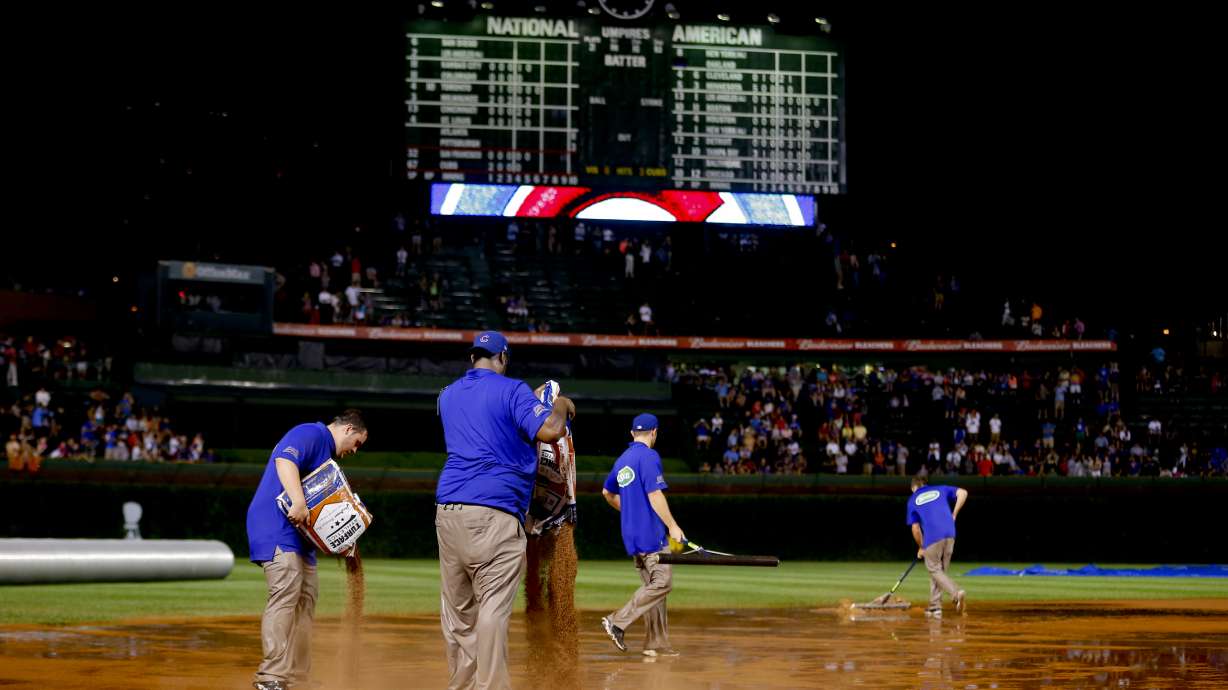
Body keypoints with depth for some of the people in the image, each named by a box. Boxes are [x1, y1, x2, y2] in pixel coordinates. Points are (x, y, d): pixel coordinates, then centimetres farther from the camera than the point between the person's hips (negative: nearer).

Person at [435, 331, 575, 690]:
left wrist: (529, 402, 41)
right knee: (493, 607, -10)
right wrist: (561, 406, 8)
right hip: (493, 513, -6)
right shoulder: (511, 390, 0)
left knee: (457, 611, 9)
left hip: (447, 509, 6)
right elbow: (549, 431, -12)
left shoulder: (448, 395, 20)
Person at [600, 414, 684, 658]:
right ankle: (618, 622, -16)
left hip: (631, 534, 9)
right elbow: (654, 494, -18)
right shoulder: (649, 456, -10)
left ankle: (657, 644, 8)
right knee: (662, 582, -9)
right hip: (650, 533, -9)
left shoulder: (622, 459, 15)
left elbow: (607, 492, 28)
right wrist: (672, 526, -17)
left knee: (652, 585, 11)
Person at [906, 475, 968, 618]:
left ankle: (956, 593, -20)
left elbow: (915, 528, 8)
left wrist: (921, 547, 21)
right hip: (950, 535, 4)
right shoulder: (940, 490, 21)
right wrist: (954, 515, 14)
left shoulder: (912, 500, 13)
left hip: (932, 537, -4)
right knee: (940, 570, 16)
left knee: (935, 570, 6)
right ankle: (935, 607, 16)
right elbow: (963, 493, 7)